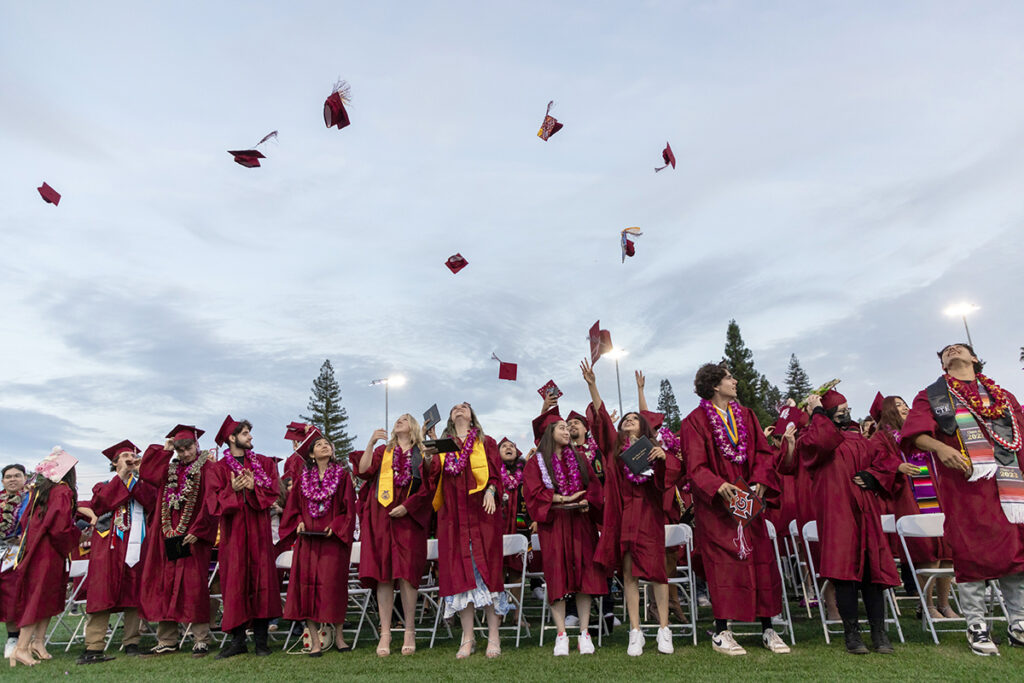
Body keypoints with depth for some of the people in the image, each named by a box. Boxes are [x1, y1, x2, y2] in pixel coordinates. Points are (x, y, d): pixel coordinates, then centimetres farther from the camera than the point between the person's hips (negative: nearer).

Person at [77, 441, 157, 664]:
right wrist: (121, 476, -4)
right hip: (109, 547, -1)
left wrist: (138, 475, -3)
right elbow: (99, 505, -5)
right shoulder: (104, 485, 17)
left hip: (136, 544, 1)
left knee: (133, 594, 0)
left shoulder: (143, 484, 18)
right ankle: (94, 647, -5)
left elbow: (152, 503, -4)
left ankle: (131, 643, 5)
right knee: (102, 593, -7)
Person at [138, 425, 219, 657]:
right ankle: (167, 641, 17)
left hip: (192, 536, -6)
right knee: (166, 585, 8)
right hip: (168, 536, 6)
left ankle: (201, 640, 0)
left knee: (194, 586, -6)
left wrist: (197, 530, -16)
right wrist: (164, 450, 9)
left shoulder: (206, 468, -3)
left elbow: (210, 501, -10)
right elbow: (144, 471, 10)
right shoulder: (170, 468, 16)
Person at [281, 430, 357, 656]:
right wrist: (299, 522, -4)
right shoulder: (302, 478, 13)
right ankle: (315, 641, 3)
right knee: (307, 584, -3)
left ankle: (338, 636, 11)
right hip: (307, 538, 2)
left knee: (333, 585, -3)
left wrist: (336, 526, -11)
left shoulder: (342, 476, 6)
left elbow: (349, 507, 1)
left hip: (333, 538, -2)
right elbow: (293, 508, 14)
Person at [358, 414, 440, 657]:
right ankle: (385, 633, 1)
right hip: (382, 517, 2)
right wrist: (371, 442, -5)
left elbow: (428, 487, 3)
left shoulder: (423, 455, 13)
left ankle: (409, 632, 1)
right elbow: (364, 472, 1)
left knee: (406, 573, -7)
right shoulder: (382, 451, 19)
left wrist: (407, 506, -9)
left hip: (409, 518, -2)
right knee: (383, 574, -3)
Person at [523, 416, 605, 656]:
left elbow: (594, 486, 11)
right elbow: (533, 491, -6)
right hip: (553, 523, -3)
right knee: (557, 575, -6)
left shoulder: (579, 458, 17)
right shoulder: (537, 461, 6)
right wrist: (563, 498, -15)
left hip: (581, 521, 3)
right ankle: (561, 635, -1)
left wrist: (586, 502, -10)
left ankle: (584, 633, 2)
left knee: (583, 572, -4)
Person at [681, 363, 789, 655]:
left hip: (748, 499, 5)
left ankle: (767, 630, 17)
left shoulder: (746, 415, 13)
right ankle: (721, 633, 7)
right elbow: (696, 466, -10)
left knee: (761, 560, 5)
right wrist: (718, 486, -27)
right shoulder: (695, 421, -4)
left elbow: (763, 452, 7)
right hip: (715, 502, -5)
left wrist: (761, 480, -11)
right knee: (723, 563, -3)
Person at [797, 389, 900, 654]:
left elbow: (885, 461, 22)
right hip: (836, 509, -5)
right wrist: (817, 413, -8)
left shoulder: (860, 439, 24)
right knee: (845, 568, -10)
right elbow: (820, 442, -19)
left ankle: (879, 632, 10)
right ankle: (851, 632, -2)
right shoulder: (814, 435, 4)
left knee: (871, 567, 2)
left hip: (864, 509, 5)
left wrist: (872, 476, 3)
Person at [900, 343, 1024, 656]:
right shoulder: (933, 395, 12)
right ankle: (976, 626, 3)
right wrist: (940, 447, -22)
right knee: (971, 550, -4)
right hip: (963, 480, -3)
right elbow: (914, 431, -3)